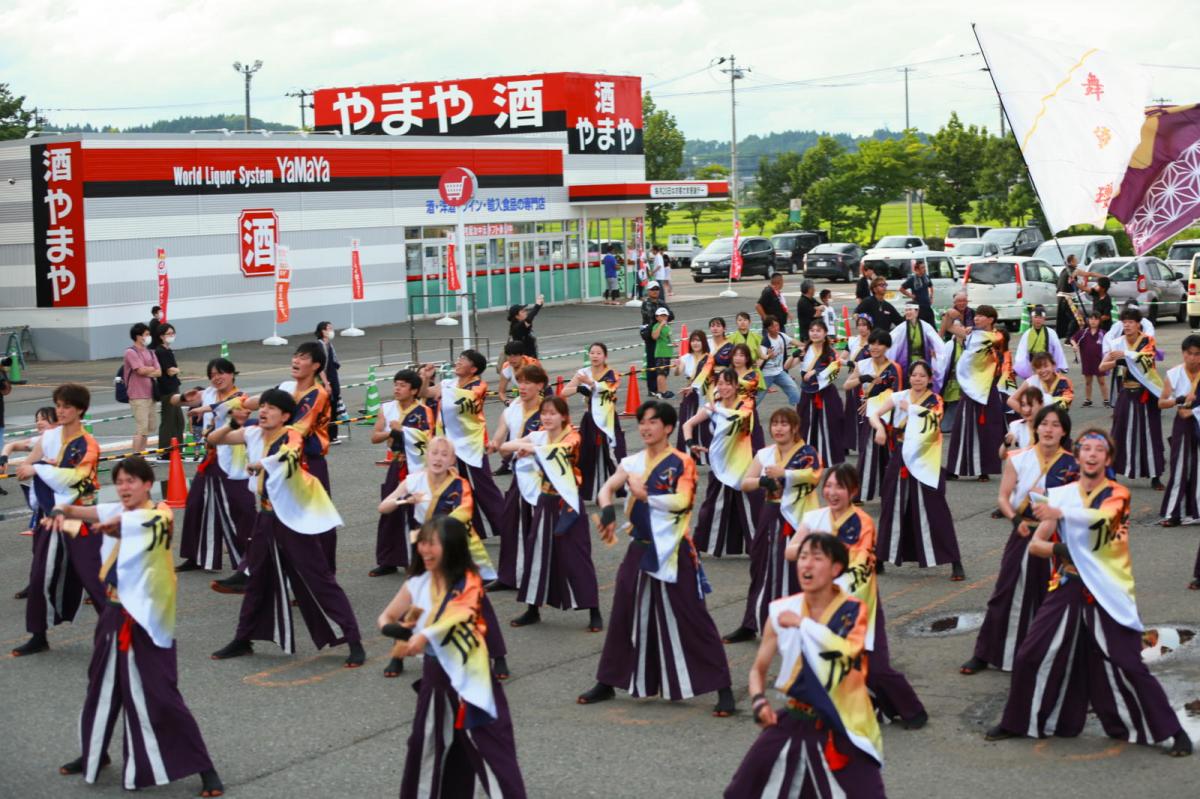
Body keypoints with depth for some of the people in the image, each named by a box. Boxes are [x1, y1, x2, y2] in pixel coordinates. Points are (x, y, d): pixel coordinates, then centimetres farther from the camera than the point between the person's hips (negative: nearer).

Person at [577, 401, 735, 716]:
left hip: (673, 552, -5)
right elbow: (607, 489, 1)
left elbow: (682, 501, -20)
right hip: (640, 549, 5)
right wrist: (608, 511, -19)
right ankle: (607, 683, 26)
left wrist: (646, 495, -21)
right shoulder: (633, 462, 9)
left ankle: (723, 689, -1)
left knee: (692, 619, -6)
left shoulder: (681, 463, -7)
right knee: (624, 616, 13)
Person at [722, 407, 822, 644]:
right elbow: (745, 483, 8)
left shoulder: (807, 452, -5)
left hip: (796, 520, -5)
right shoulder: (764, 454, 10)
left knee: (795, 573, -4)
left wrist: (783, 473, -31)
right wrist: (762, 481, -12)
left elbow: (815, 475, -26)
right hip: (770, 516, 5)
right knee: (762, 569, 11)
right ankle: (750, 625, 20)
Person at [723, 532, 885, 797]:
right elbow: (758, 668, 10)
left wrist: (802, 623, -25)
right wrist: (759, 701, -8)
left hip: (842, 727, -3)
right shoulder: (783, 611, -2)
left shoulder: (852, 612, -9)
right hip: (794, 721, 3)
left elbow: (848, 651, -31)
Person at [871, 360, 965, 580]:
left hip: (924, 462, -3)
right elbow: (874, 413, 0)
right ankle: (881, 557, 22)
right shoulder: (899, 397, 7)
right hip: (900, 460, 3)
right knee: (893, 508, 9)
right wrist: (880, 428, -20)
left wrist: (909, 409, -9)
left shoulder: (935, 400, 0)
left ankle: (956, 564, -5)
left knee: (933, 509, -7)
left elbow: (930, 420, -20)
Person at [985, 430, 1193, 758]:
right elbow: (1035, 545, 6)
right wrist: (1058, 550, -17)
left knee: (1127, 666, -8)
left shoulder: (1118, 494, -5)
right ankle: (1017, 722, 21)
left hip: (1108, 592, -4)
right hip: (1069, 587, 4)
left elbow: (1103, 517, -30)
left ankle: (1172, 731, 4)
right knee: (1032, 655, 3)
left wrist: (1061, 513, -46)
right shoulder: (1060, 495, 6)